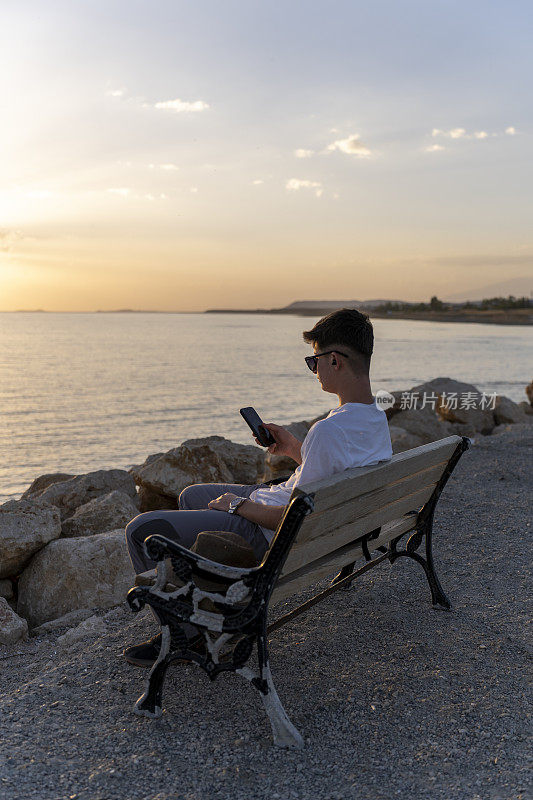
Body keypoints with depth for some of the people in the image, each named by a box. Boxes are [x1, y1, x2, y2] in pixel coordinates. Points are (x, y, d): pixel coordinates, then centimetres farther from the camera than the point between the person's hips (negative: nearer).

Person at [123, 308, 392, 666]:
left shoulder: (329, 431, -33)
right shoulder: (378, 419, -3)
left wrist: (239, 505, -13)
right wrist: (295, 448, 10)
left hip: (270, 538, -10)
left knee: (142, 530, -7)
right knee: (192, 495, 28)